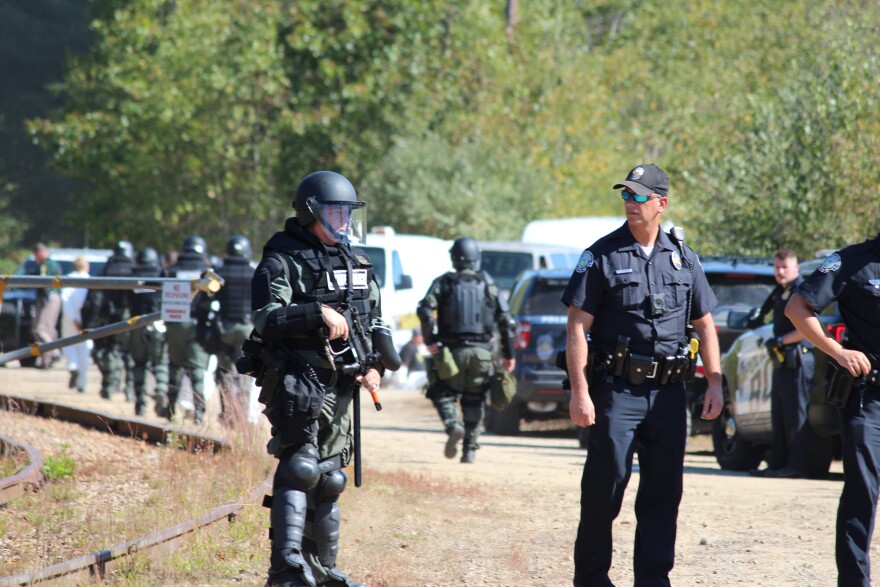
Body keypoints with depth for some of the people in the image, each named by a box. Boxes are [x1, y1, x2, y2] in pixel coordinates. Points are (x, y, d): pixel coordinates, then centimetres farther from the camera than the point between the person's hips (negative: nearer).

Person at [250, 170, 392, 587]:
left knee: (328, 478, 12)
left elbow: (376, 324, 22)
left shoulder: (356, 263, 16)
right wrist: (318, 314, -26)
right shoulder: (282, 263, -5)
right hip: (297, 383, -7)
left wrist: (376, 366, 5)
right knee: (299, 467, -18)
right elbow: (267, 319, -18)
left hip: (341, 387, 7)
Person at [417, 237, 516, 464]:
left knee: (443, 393, 10)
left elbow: (425, 310, -12)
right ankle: (470, 449, 9)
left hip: (454, 350, -2)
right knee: (474, 399, 12)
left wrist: (430, 341, -7)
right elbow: (506, 320, 4)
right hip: (482, 351, 2)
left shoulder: (444, 282, 4)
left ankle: (453, 425, -18)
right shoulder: (488, 285, 8)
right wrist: (508, 354, 9)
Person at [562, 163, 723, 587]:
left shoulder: (683, 258, 10)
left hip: (668, 393, 3)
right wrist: (580, 392, -13)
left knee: (664, 491, 3)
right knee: (605, 484, -3)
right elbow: (577, 328, -6)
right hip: (616, 390, -3)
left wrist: (715, 383, 6)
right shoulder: (602, 256, -2)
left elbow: (704, 325, 15)